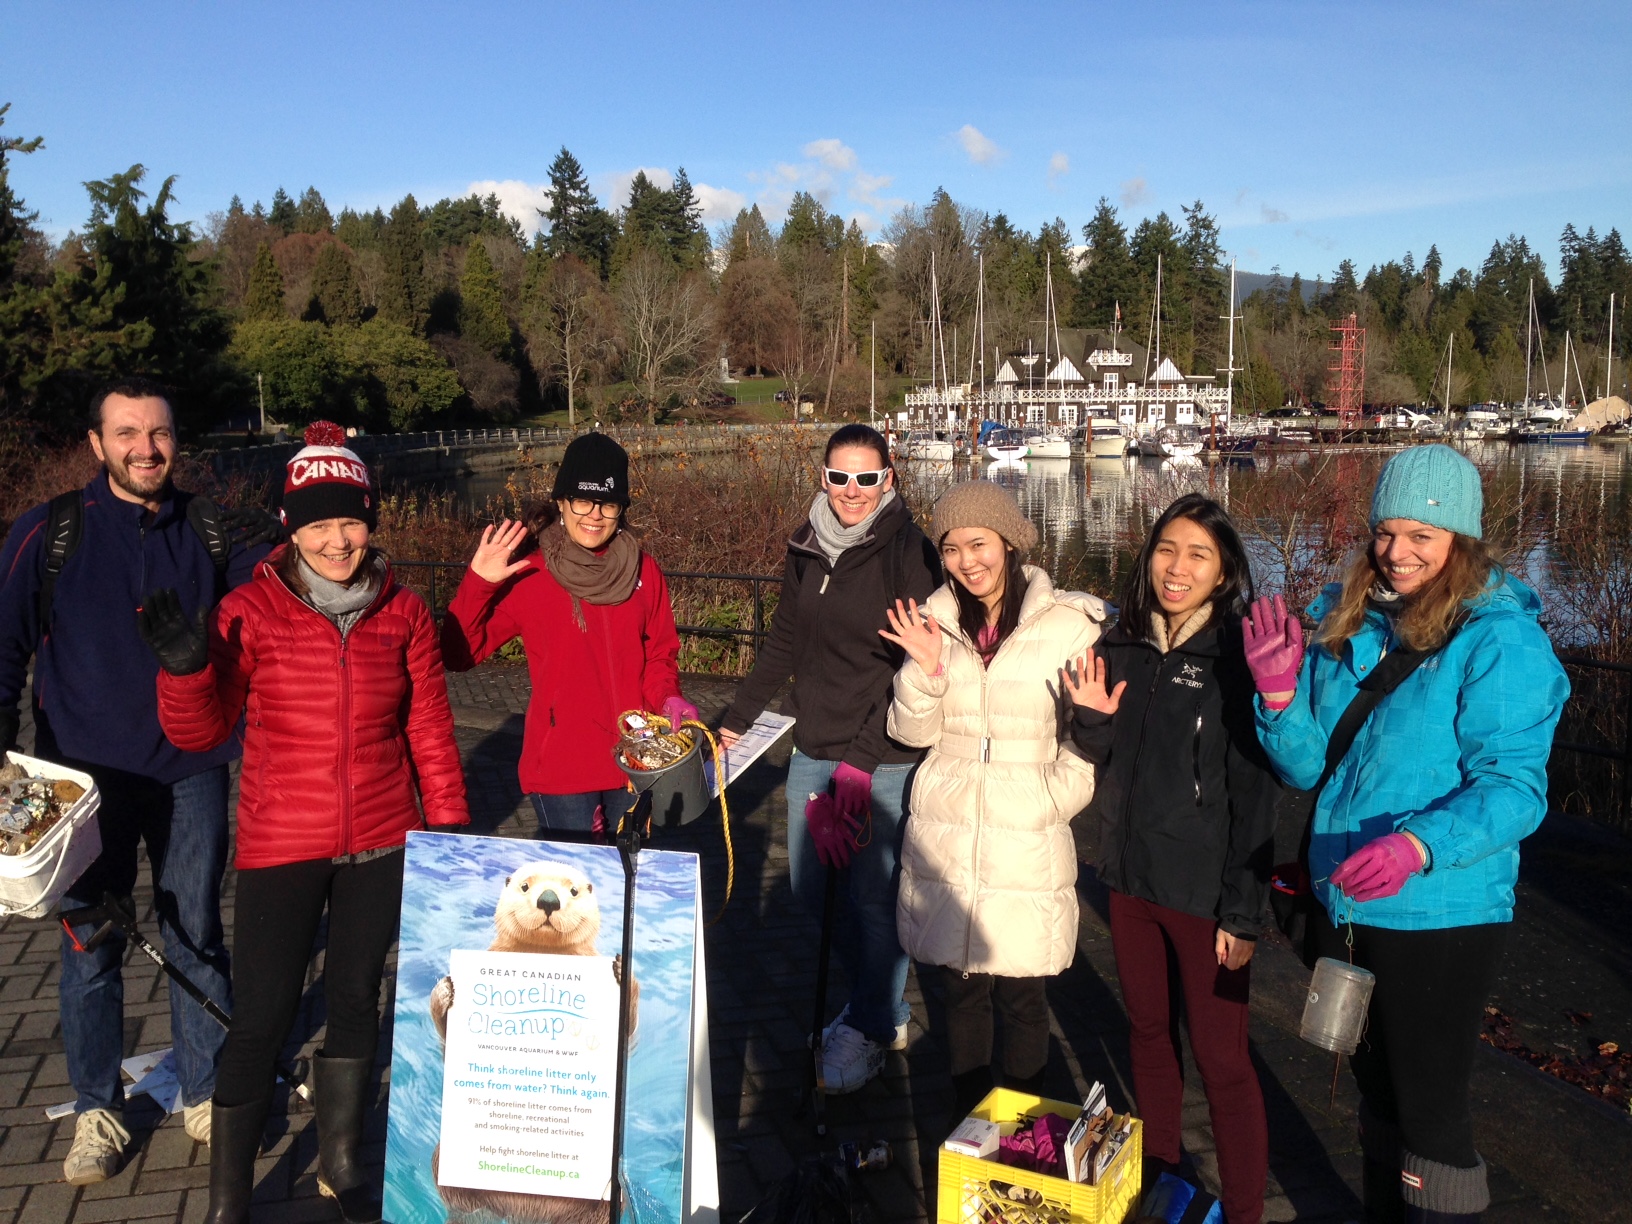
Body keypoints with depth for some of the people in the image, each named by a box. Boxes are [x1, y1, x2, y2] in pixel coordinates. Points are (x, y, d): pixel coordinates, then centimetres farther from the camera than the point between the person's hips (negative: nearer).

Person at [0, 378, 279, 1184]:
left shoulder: (210, 532, 3)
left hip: (191, 773, 2)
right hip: (89, 776, -1)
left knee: (197, 937, 11)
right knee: (90, 947, 8)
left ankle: (205, 1095, 27)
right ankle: (97, 1111, 25)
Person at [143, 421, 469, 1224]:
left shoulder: (403, 613, 0)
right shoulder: (252, 610, -8)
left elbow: (430, 730, 6)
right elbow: (201, 731, -7)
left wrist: (450, 828, 7)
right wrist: (185, 667, -25)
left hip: (381, 845, 3)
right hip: (281, 848, -3)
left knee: (355, 999, 17)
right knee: (261, 1020, 0)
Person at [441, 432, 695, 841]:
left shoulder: (643, 571, 2)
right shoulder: (529, 578, -6)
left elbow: (659, 654, 10)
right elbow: (459, 653, -8)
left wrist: (668, 699, -10)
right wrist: (478, 583, -21)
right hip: (561, 768, -3)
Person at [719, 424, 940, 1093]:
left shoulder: (908, 553, -11)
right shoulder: (807, 547, 7)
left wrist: (861, 760, -20)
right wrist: (736, 718, 16)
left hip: (883, 760, -6)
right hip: (813, 747, 7)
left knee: (871, 896, 1)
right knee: (811, 887, 13)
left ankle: (871, 1029, 24)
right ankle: (881, 1005, 34)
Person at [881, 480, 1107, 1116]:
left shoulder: (1069, 624, -6)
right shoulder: (935, 619, 6)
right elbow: (913, 732, 5)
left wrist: (1049, 803, -11)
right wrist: (926, 668, -11)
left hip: (1028, 846, -3)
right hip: (947, 840, 3)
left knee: (1021, 996, 3)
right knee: (962, 989, 13)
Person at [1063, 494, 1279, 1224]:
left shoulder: (1235, 659, -13)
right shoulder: (1124, 646, 3)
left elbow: (1255, 796, -11)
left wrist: (1242, 914, -13)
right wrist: (1093, 718, -8)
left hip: (1204, 891, -5)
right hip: (1131, 877, 6)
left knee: (1221, 1059, 2)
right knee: (1148, 1031, 19)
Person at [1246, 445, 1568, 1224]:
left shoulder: (1500, 640, -14)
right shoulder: (1347, 624, 3)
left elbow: (1513, 786, -21)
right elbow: (1306, 764, 5)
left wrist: (1415, 846, -37)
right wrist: (1281, 693, -14)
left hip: (1438, 917, -6)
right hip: (1345, 903, 6)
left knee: (1429, 1108, 5)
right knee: (1376, 1087, 23)